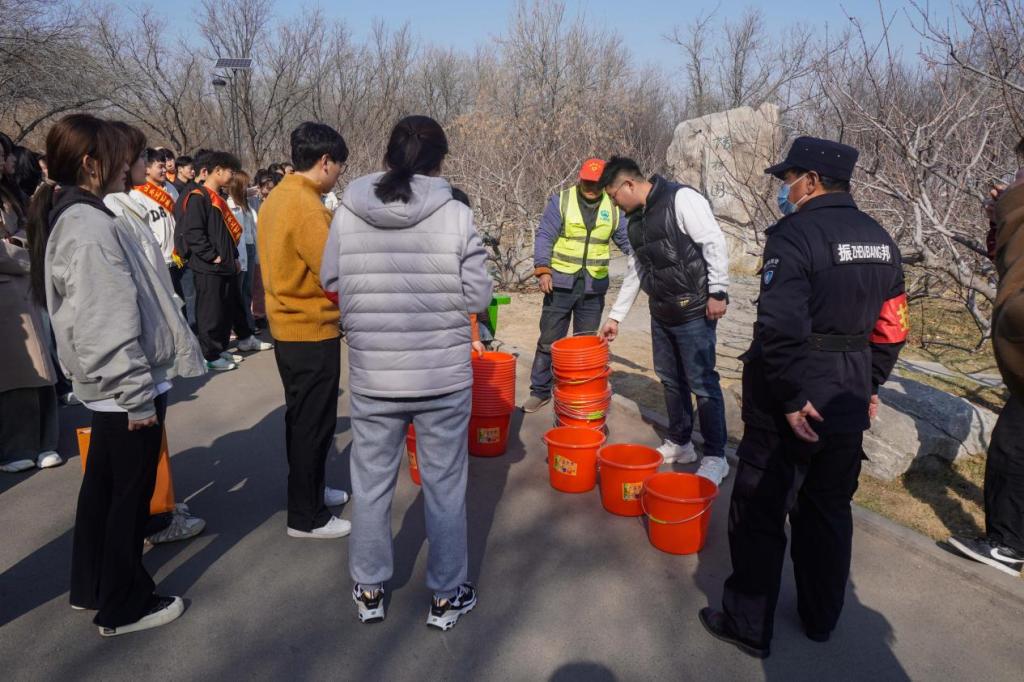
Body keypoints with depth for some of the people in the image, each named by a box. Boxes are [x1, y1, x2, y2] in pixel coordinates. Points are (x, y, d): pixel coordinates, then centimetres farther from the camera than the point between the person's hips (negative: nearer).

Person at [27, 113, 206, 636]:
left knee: (102, 484, 20)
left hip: (107, 386, 10)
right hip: (125, 386, -10)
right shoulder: (90, 226, -21)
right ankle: (123, 606, 19)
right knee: (130, 495, 3)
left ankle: (91, 585, 36)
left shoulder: (69, 217, 11)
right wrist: (138, 393, -19)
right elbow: (108, 325, -24)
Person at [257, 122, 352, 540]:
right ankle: (306, 516, 13)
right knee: (314, 423, 2)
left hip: (287, 326, 10)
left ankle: (309, 490, 36)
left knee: (302, 417, 20)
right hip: (313, 331, -10)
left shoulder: (276, 198, 9)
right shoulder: (307, 207, -21)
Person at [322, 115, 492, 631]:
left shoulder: (346, 213, -4)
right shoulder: (456, 215, -11)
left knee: (371, 484, 18)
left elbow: (332, 285, 4)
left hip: (372, 376, 2)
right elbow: (478, 296, -9)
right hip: (444, 376, -2)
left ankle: (369, 590, 34)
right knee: (444, 487, 13)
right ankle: (447, 596, 28)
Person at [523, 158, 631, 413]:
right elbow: (544, 236, -5)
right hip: (561, 282, -2)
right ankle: (540, 391, 14)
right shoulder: (561, 201, -2)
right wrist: (543, 270, -16)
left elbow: (626, 240, 13)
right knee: (549, 339, 3)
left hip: (594, 287, 3)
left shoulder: (613, 208, 7)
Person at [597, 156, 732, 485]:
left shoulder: (681, 199, -13)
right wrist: (615, 316, 22)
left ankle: (715, 456, 9)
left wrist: (718, 292, -19)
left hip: (694, 311, -8)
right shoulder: (637, 219, 13)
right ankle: (679, 443, 29)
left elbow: (714, 243, -17)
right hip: (661, 313, 9)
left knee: (702, 382, -3)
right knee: (670, 379, 15)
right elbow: (635, 272, 20)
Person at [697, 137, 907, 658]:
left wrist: (791, 398, -19)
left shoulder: (795, 235, -16)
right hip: (850, 403, 8)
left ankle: (749, 625, 18)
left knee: (760, 514, 6)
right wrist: (870, 385, 18)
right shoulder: (879, 239, 8)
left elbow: (779, 329, -26)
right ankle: (821, 617, 36)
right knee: (829, 512, 20)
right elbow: (892, 326, 11)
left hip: (792, 409, -7)